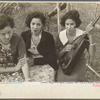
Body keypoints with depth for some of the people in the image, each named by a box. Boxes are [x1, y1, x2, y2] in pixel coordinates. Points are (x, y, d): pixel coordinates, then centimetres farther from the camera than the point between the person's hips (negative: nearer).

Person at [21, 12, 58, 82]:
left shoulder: (48, 37, -1)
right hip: (29, 66, 1)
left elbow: (52, 58, -2)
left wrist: (35, 61, -10)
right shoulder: (24, 36, 5)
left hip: (46, 65, -1)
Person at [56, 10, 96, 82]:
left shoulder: (83, 35, -17)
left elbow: (92, 54, -27)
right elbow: (56, 55, -2)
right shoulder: (60, 35, -9)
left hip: (77, 70, -2)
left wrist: (90, 35, -33)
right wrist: (64, 49, -23)